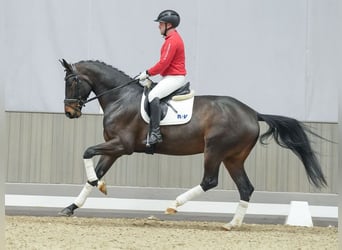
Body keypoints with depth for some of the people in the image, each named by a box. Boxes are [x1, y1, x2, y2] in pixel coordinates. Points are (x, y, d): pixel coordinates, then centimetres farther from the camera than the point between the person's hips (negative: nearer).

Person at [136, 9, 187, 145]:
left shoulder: (172, 40, -16)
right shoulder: (173, 38, 18)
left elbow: (163, 63, -21)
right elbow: (164, 63, 21)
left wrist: (147, 73, -12)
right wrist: (148, 74, 14)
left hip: (174, 77, -12)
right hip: (170, 77, 12)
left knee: (153, 96, -28)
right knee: (149, 93, 16)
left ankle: (155, 133, -35)